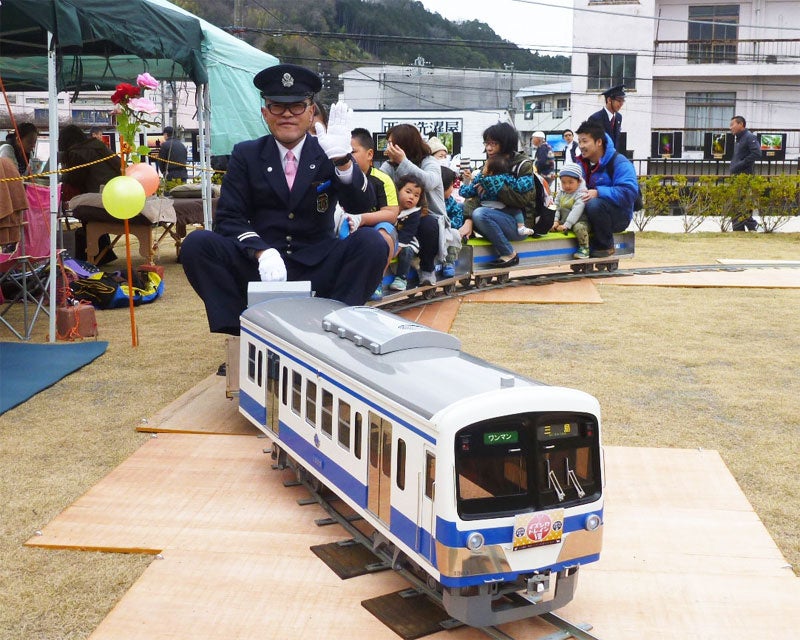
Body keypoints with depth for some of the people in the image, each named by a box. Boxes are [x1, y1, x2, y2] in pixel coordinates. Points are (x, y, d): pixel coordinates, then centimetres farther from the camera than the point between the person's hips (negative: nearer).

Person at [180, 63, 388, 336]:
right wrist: (262, 251, -22)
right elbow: (228, 217, -2)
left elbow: (362, 205, -10)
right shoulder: (246, 154, 5)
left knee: (372, 242, -24)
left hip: (317, 270, 0)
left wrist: (342, 159, -28)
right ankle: (240, 329, -15)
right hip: (258, 268, 1)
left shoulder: (326, 154, 4)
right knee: (197, 244, -22)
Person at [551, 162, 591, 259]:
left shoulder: (581, 194, -16)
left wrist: (566, 225, -32)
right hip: (564, 220, 7)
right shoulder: (561, 193, 7)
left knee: (579, 227, -35)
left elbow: (576, 211, -25)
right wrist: (556, 221, -14)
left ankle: (584, 248, -22)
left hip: (580, 220, -7)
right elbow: (557, 208, 4)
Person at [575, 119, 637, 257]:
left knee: (594, 204, -37)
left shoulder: (619, 163, -14)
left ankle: (606, 246, -15)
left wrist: (598, 193, -33)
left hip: (618, 217, -7)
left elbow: (629, 192, -27)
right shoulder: (583, 163, 10)